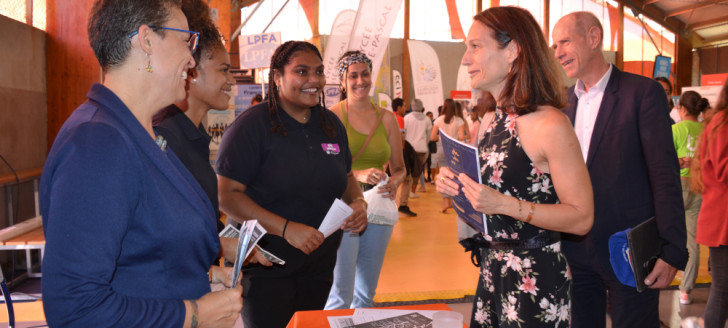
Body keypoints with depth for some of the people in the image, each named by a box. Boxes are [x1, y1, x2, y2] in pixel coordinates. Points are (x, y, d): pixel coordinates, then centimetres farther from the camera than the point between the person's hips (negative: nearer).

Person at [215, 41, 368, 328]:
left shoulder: (331, 124, 6)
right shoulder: (252, 125, -13)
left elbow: (346, 176, 18)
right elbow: (226, 194, -18)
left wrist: (358, 202, -5)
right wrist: (285, 228, -27)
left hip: (320, 261, 6)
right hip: (265, 265, -6)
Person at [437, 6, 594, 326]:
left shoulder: (549, 124, -17)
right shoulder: (490, 120, 5)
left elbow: (581, 217, -17)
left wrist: (504, 204, -26)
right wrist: (455, 186, -3)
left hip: (534, 278, -7)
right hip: (492, 271, 7)